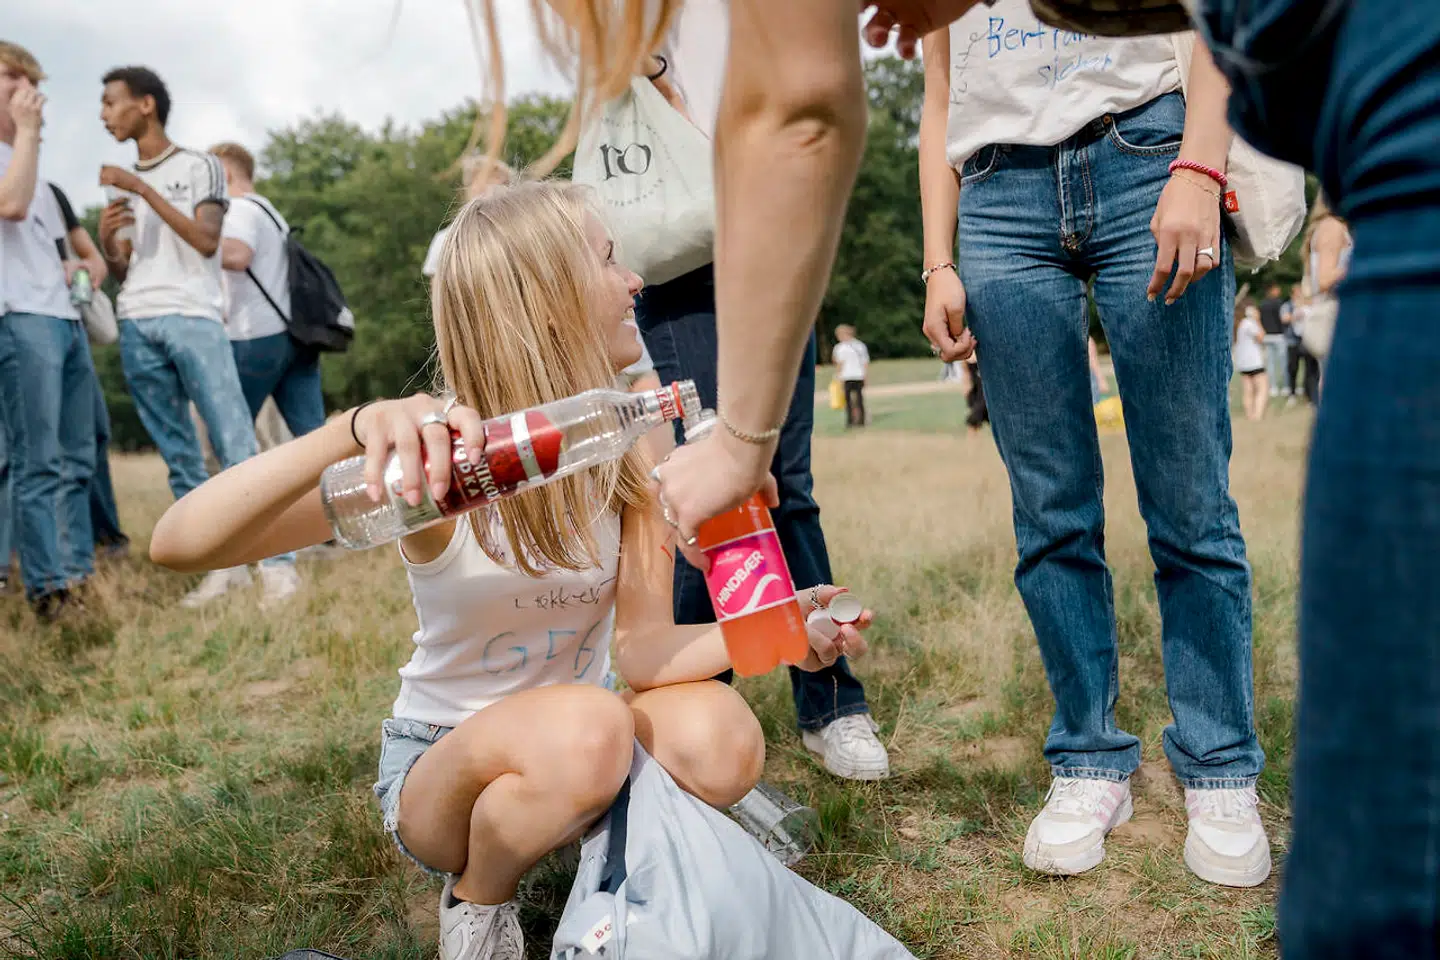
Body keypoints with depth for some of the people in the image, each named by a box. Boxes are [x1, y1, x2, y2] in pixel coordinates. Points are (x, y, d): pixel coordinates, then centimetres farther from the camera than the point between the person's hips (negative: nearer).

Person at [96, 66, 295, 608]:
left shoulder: (199, 166, 6)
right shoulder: (124, 184, 21)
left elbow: (206, 241, -8)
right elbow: (123, 273, 21)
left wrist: (143, 188, -10)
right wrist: (106, 241, -1)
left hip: (194, 318, -5)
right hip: (137, 328, 6)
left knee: (237, 446, -13)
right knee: (180, 458, 2)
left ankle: (276, 563, -13)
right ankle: (223, 563, 5)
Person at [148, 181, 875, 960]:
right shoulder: (440, 451, -23)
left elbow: (641, 646, -15)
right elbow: (179, 545, -33)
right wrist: (353, 430, -50)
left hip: (575, 735, 3)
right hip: (440, 764, -3)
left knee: (719, 741, -28)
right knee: (584, 732, -36)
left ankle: (597, 834, 5)